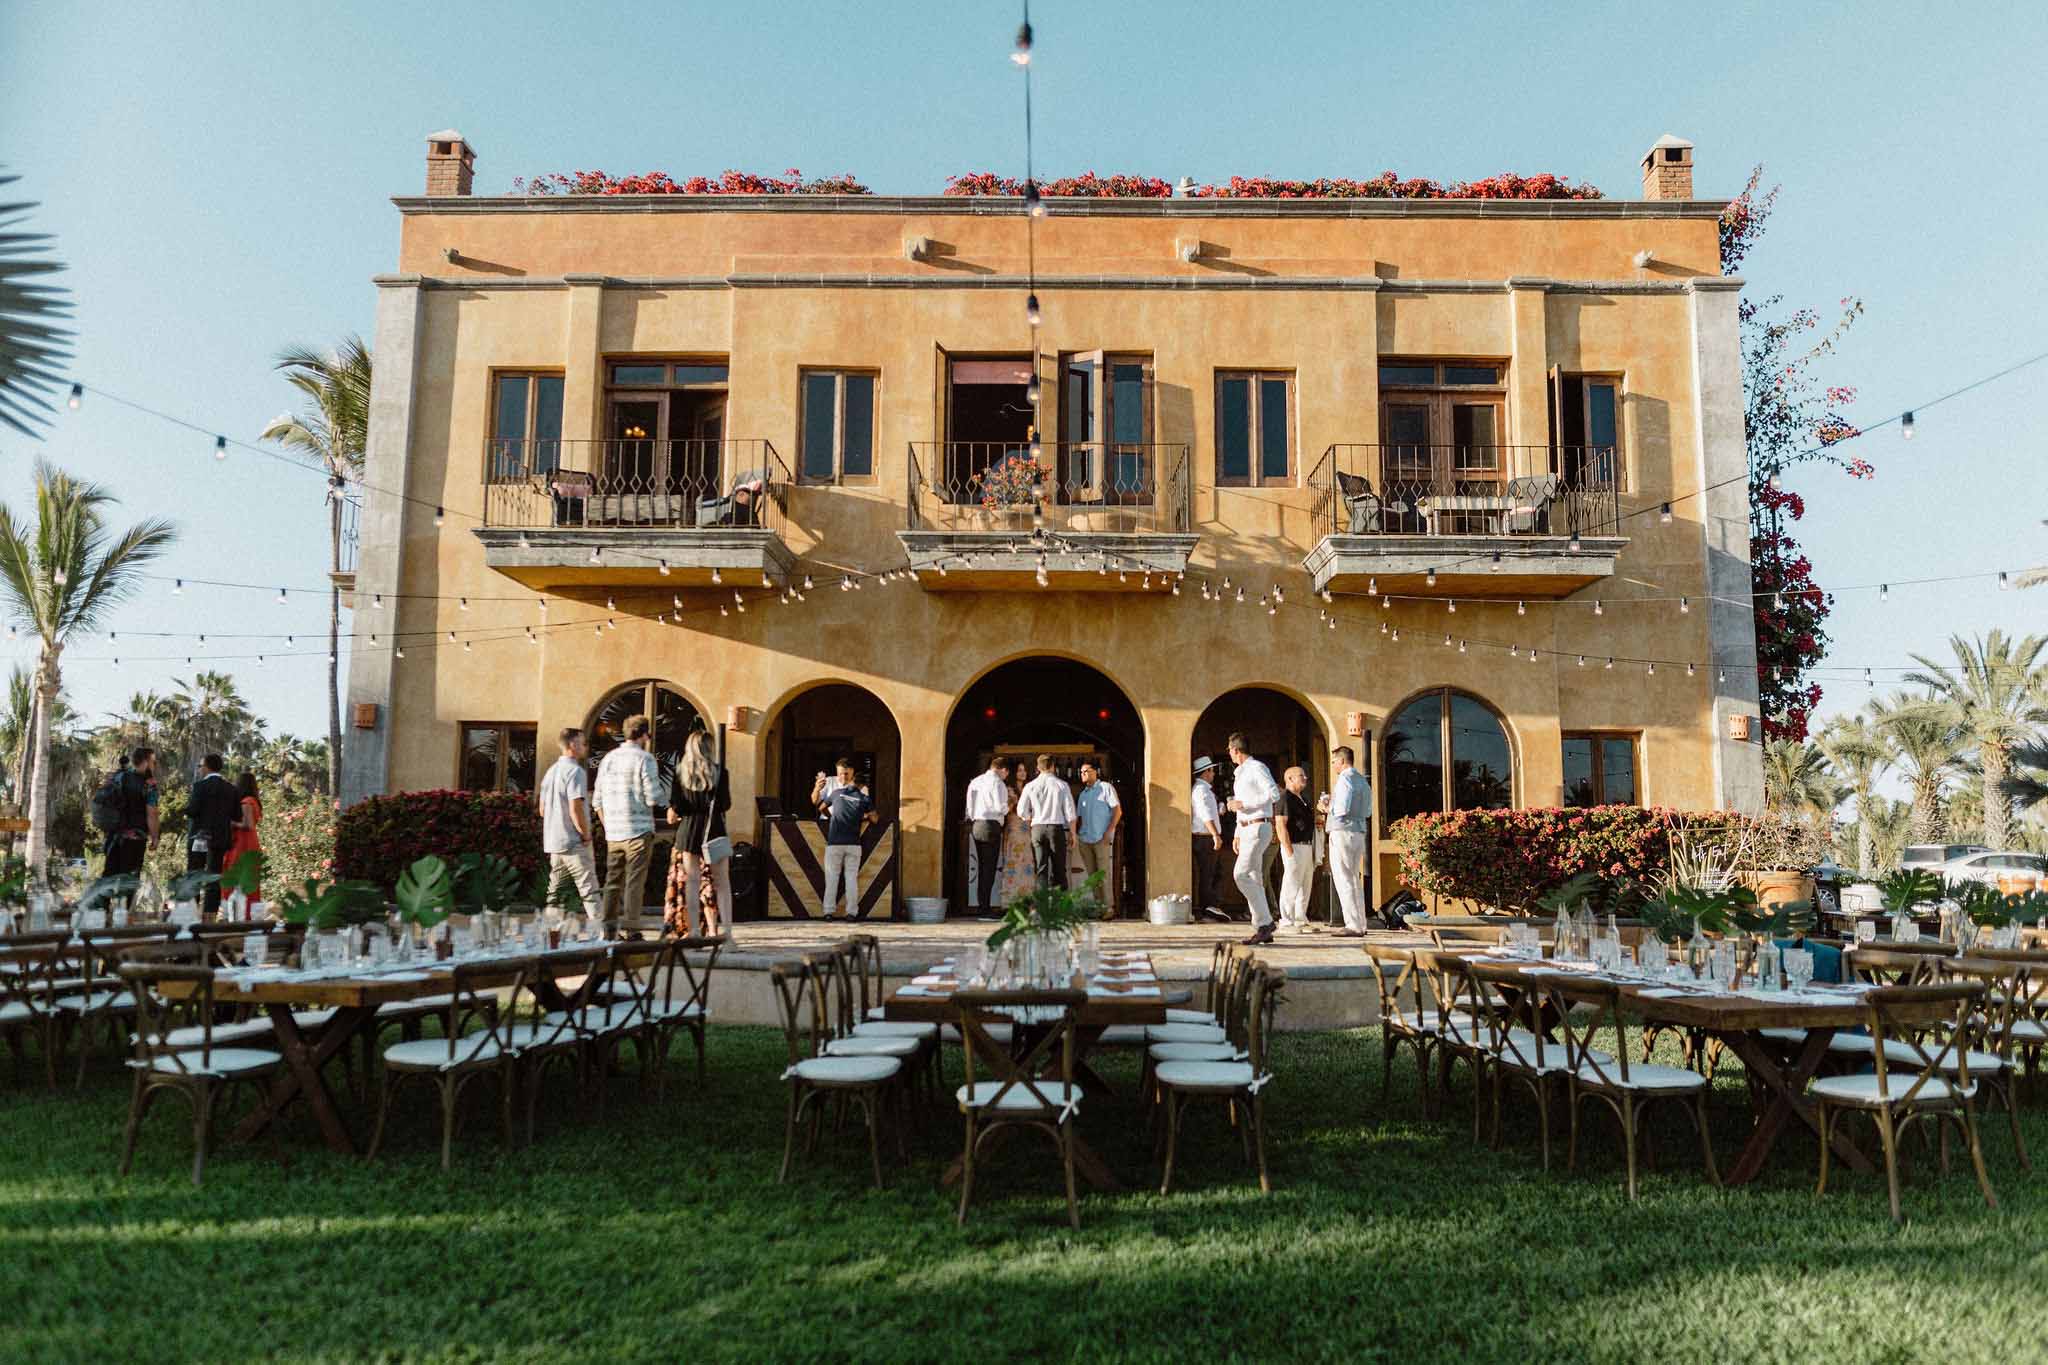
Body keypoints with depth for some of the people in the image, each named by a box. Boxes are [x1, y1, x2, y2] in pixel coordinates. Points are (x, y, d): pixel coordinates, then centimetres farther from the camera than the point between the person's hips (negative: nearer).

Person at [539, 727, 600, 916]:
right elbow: (576, 809, -21)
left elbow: (542, 810, 19)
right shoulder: (575, 771, -13)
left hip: (553, 842, 8)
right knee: (590, 890, -8)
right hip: (574, 843, -8)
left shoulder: (551, 771, 14)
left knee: (555, 891, 13)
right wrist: (586, 836, -11)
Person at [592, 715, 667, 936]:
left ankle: (608, 929, 12)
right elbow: (653, 797, -13)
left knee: (612, 881, 11)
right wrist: (666, 789, 8)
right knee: (635, 882, -4)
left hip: (613, 833, 6)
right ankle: (630, 926, -7)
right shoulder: (645, 759, -8)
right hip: (639, 831, -6)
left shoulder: (608, 759, 11)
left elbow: (597, 800, 13)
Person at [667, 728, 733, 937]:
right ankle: (724, 929, -3)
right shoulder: (719, 771, -4)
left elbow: (676, 805, -2)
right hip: (714, 829, -2)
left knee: (692, 881, 6)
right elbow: (726, 804, -3)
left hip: (688, 829, 2)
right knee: (721, 882, 3)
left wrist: (675, 814, 19)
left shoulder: (680, 771, 1)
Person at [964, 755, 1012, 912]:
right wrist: (1009, 807, 6)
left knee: (981, 867, 12)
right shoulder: (997, 783, -8)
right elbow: (1001, 807, -13)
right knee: (989, 868, -7)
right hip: (991, 825, -8)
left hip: (975, 825, 8)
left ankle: (981, 904, 13)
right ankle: (986, 907, -9)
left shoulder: (975, 782, 16)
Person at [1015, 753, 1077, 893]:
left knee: (1040, 870, 2)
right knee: (1058, 869, 4)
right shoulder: (1061, 784, 0)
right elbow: (1069, 811, -1)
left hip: (1037, 829, 1)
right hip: (1057, 828, -1)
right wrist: (1072, 832, 7)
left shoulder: (1031, 786, 3)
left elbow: (1021, 812, 1)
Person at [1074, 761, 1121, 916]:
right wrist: (1076, 833, 6)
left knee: (1104, 874, -8)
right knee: (1091, 875, 5)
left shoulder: (1105, 788, 2)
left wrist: (1109, 831, -12)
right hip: (1085, 839, 6)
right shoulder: (1083, 794, 20)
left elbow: (1118, 811, -4)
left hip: (1102, 839, -6)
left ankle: (1109, 907, -6)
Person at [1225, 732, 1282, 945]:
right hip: (1246, 829, 10)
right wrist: (1237, 835, 22)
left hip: (1258, 828, -10)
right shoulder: (1240, 773, 20)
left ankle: (1265, 921, -13)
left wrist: (1244, 804, -18)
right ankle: (1261, 928, 7)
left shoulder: (1257, 768, -8)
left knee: (1241, 874, -16)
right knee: (1254, 879, 6)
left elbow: (1274, 794, -20)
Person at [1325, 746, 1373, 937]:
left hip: (1343, 832, -9)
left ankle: (1353, 926, -10)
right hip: (1359, 832, 9)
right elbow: (1368, 810, 22)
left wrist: (1327, 808, 0)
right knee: (1354, 880, 13)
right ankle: (1360, 924, 14)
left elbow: (1342, 808, -20)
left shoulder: (1345, 779, -11)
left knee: (1343, 880, -7)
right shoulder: (1362, 780, 17)